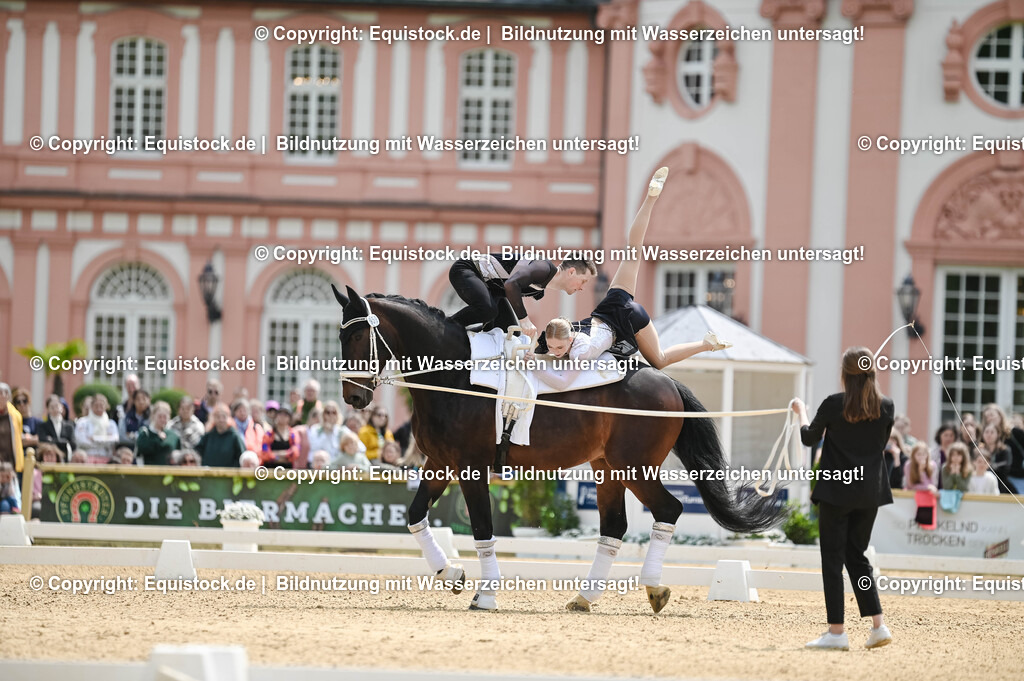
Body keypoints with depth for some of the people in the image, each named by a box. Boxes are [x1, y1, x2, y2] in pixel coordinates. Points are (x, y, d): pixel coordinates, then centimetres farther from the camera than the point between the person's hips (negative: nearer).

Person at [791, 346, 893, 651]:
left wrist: (801, 412, 22)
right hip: (870, 491, 4)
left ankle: (837, 631, -1)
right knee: (857, 555, 16)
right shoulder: (886, 406, -3)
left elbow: (809, 438, 4)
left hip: (837, 490, -4)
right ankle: (878, 624, 7)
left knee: (833, 558, 2)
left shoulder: (833, 404, -11)